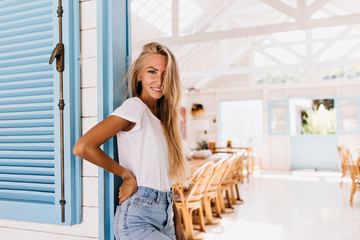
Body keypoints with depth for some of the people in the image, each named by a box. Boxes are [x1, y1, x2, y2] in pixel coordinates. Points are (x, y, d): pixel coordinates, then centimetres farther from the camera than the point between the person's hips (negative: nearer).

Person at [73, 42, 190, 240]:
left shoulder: (162, 117, 11)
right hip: (136, 220, -7)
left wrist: (177, 223, 10)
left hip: (165, 217, 7)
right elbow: (82, 147, -21)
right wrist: (127, 174, -11)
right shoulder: (135, 107, -11)